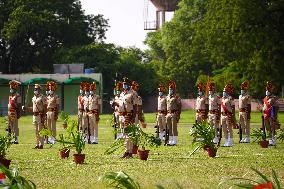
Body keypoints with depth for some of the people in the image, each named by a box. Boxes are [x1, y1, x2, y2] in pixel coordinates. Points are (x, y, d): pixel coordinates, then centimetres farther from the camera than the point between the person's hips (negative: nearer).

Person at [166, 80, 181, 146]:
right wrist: (167, 114, 17)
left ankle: (174, 141, -4)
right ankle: (170, 141, 14)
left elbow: (179, 107, -9)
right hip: (168, 114, 7)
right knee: (169, 129, 9)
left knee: (174, 128, -6)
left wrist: (178, 115, -14)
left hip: (174, 114, -7)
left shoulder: (176, 97, -6)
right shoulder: (167, 97, 17)